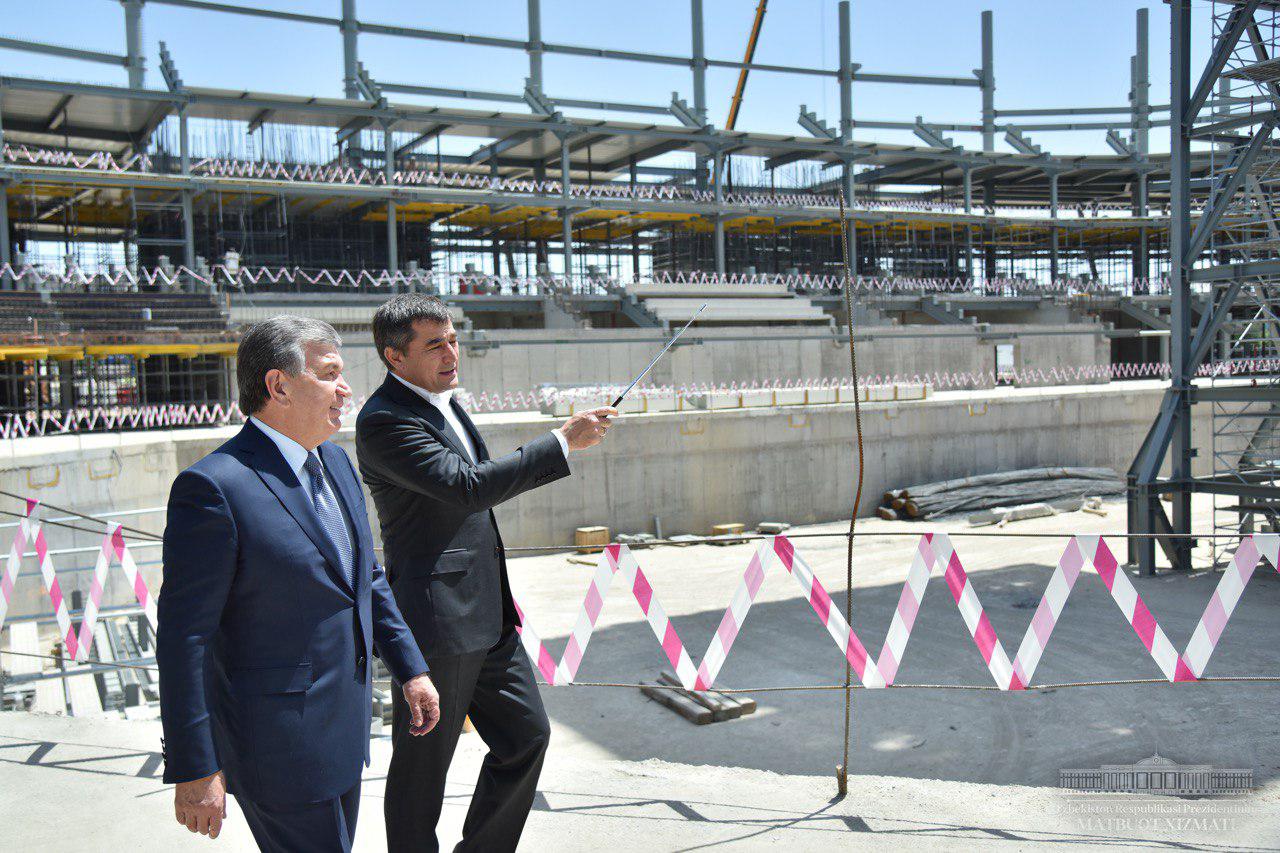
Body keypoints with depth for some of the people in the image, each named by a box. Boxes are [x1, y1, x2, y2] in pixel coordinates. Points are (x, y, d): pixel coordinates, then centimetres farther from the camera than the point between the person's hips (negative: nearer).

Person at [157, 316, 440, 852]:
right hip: (277, 743, -8)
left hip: (341, 727, 9)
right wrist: (193, 770, -17)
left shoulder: (335, 463, 7)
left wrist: (411, 668, 13)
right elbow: (183, 636, -19)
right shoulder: (216, 486, -20)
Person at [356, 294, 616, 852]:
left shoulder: (441, 402, 13)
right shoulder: (384, 420, -17)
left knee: (526, 735, 16)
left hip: (486, 614, 10)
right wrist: (563, 442, -22)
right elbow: (467, 487, -25)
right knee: (422, 767, 5)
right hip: (437, 622, -9)